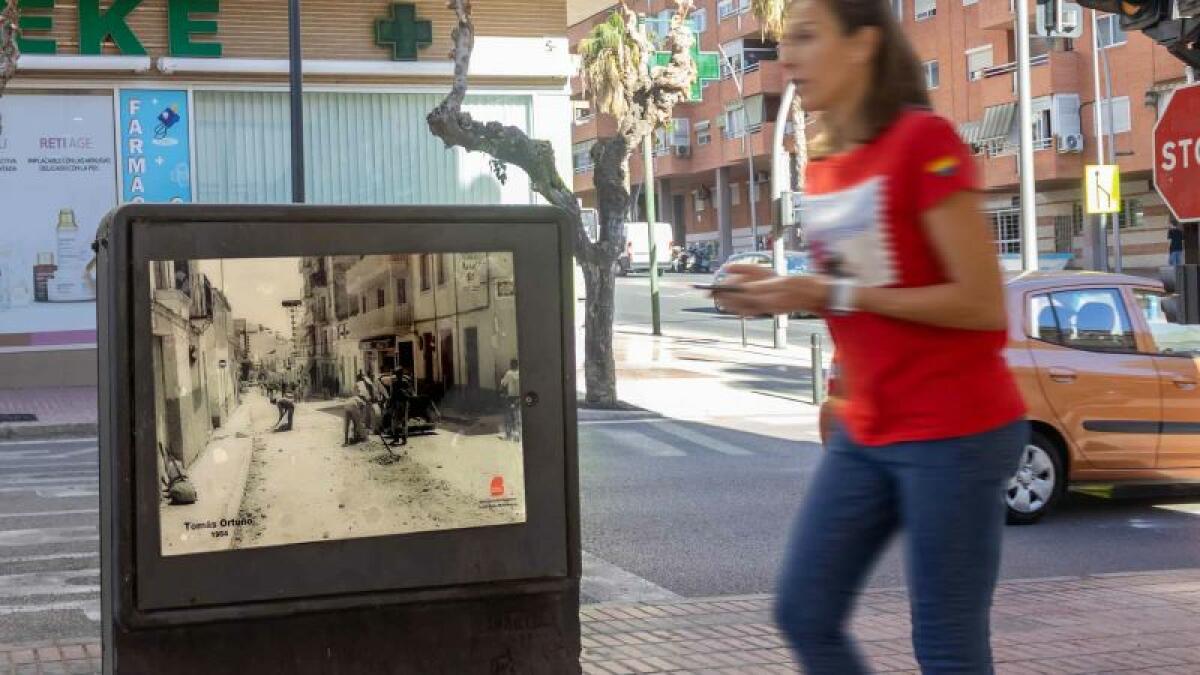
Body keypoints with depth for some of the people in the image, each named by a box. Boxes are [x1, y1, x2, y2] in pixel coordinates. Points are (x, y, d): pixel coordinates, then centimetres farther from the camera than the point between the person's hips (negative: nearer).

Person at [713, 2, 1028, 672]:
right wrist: (789, 294, 1)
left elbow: (983, 304, -18)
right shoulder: (823, 163, 10)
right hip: (866, 433, 8)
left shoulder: (924, 140, -14)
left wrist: (832, 294, -18)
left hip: (956, 431, -8)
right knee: (804, 614, 8)